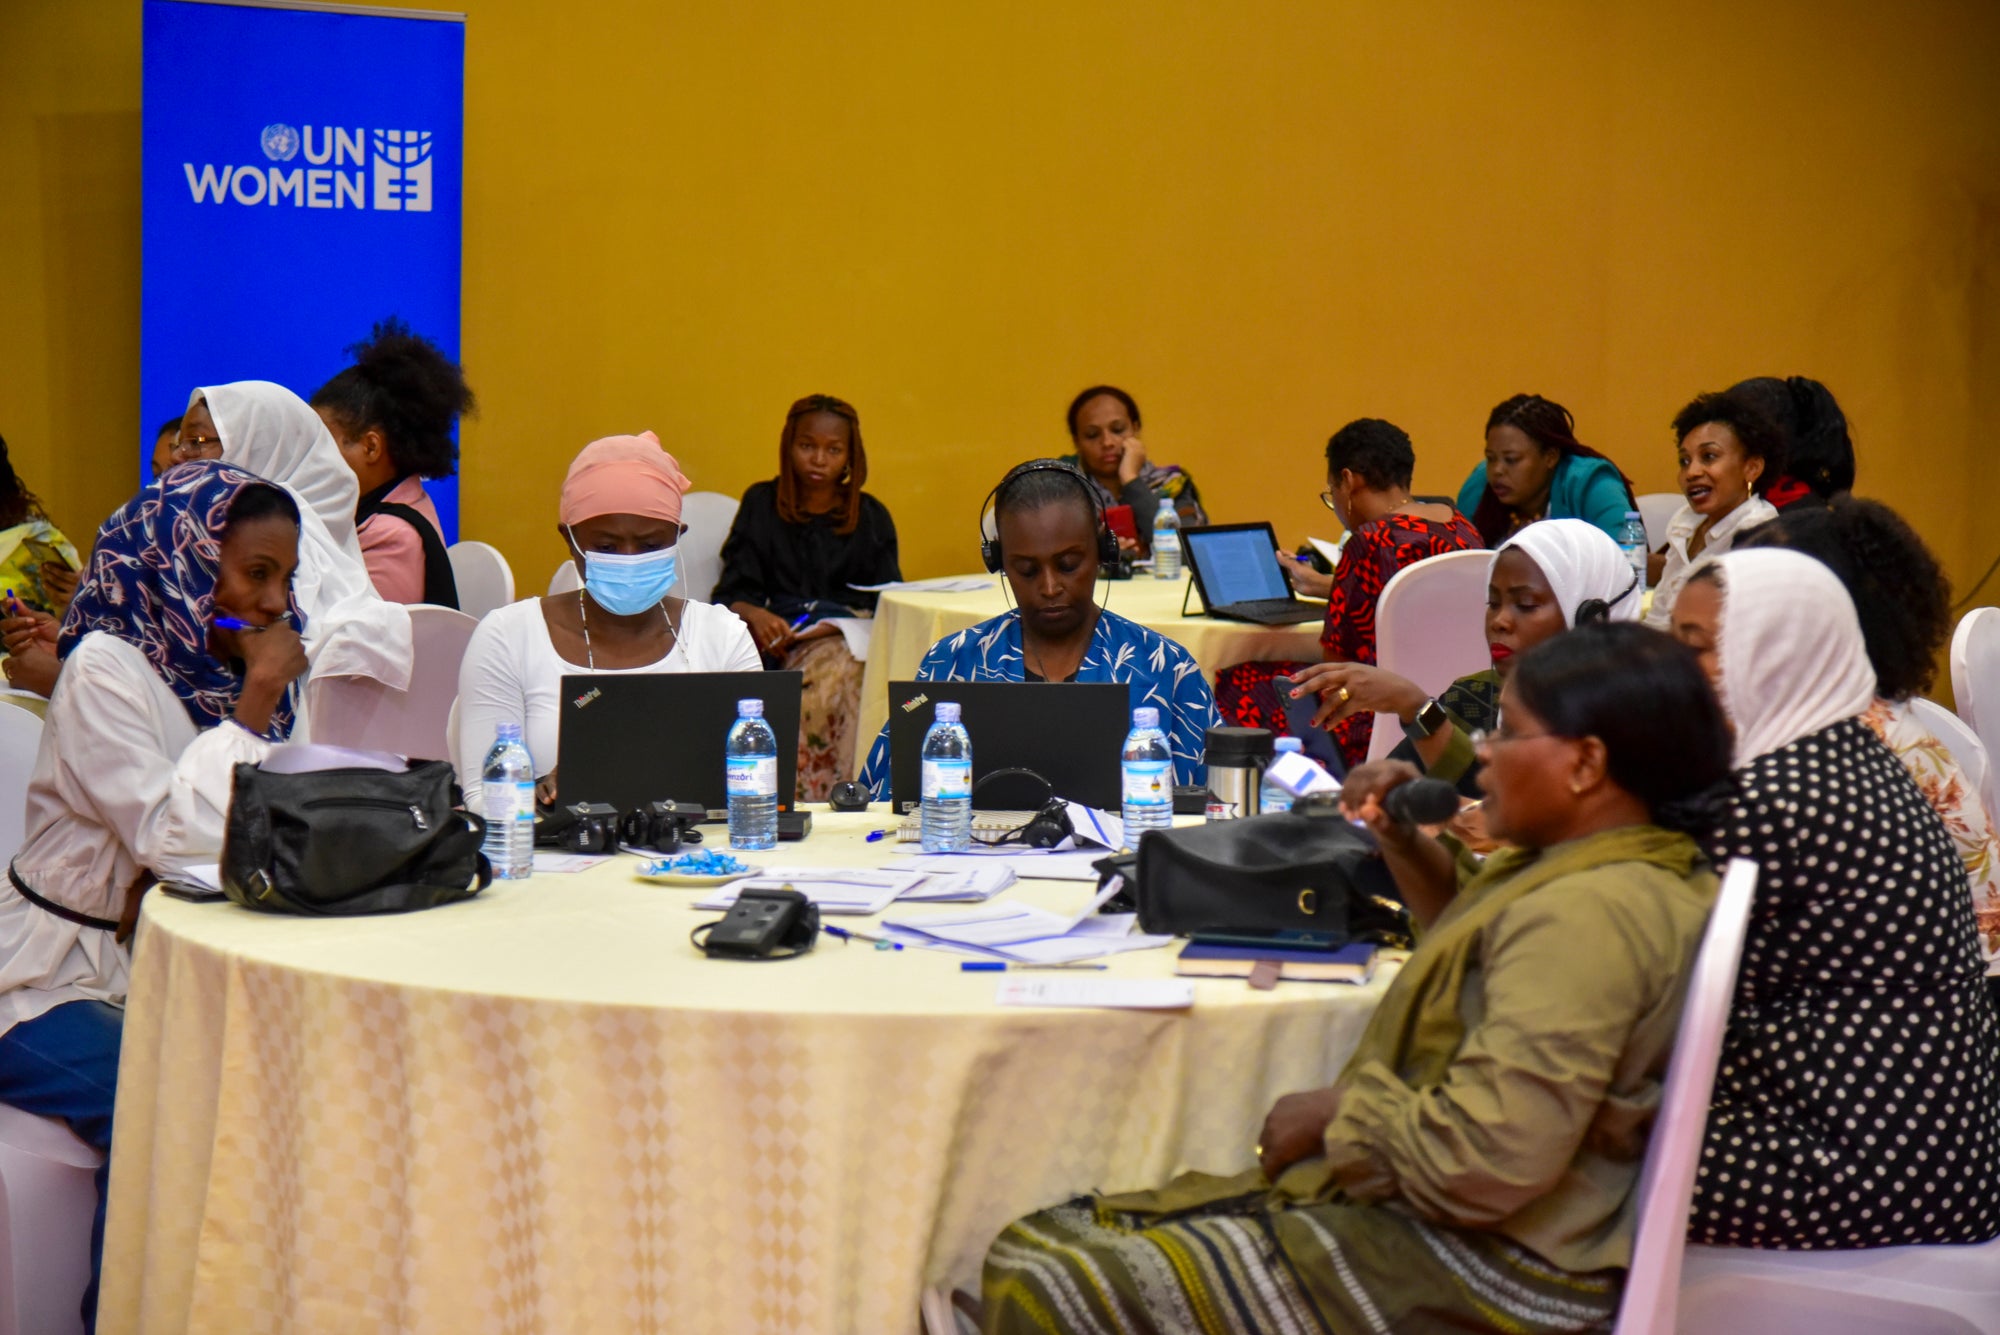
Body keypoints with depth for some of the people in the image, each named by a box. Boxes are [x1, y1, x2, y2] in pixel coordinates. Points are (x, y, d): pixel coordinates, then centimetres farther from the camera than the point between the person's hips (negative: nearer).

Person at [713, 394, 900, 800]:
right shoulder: (760, 505, 14)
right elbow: (731, 593, 5)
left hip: (851, 640, 1)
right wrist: (755, 615, -20)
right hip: (779, 641, -1)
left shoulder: (871, 516, 16)